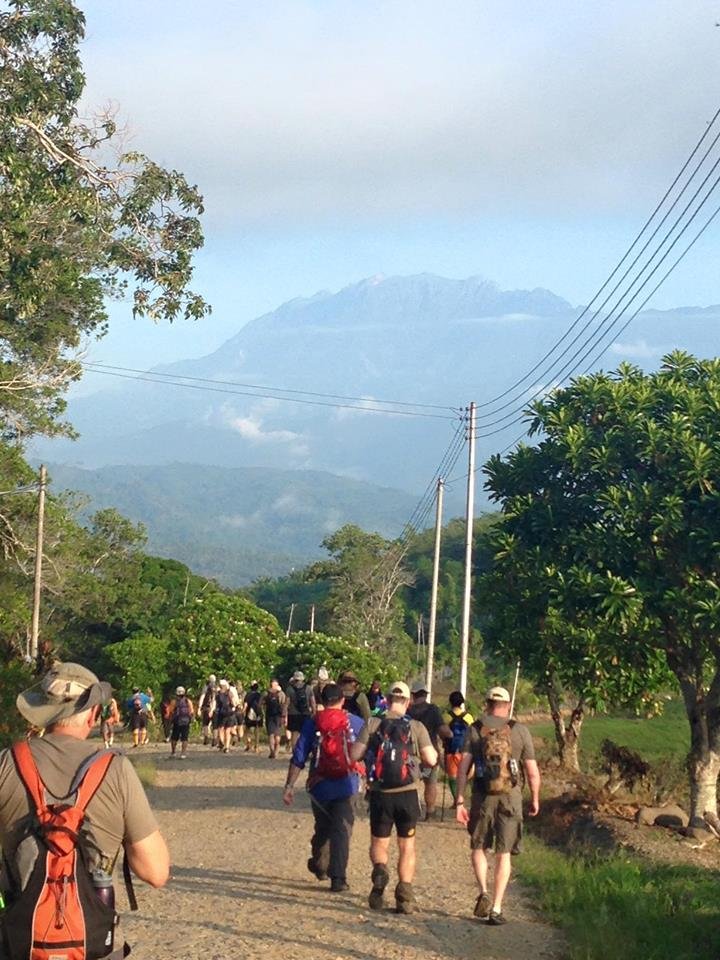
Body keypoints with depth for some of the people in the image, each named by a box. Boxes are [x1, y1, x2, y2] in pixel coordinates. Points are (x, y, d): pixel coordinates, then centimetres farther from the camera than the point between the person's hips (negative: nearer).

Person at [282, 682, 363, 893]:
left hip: (320, 786, 1)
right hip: (346, 786, -1)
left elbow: (298, 757, -5)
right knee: (342, 831, 0)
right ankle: (338, 878, -7)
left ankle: (319, 866, 37)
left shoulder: (312, 723, -2)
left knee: (322, 828, 21)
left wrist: (289, 786, -2)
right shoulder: (355, 723, -1)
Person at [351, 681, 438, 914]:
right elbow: (431, 760, -5)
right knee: (407, 846, 12)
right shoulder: (416, 727, -5)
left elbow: (354, 755, -6)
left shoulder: (373, 724, -5)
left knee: (379, 843, 15)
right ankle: (405, 896, 7)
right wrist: (433, 749, 17)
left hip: (380, 794, 0)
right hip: (407, 794, 0)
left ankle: (379, 869, -15)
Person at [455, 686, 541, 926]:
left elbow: (463, 768, -6)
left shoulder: (475, 730, 1)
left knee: (479, 847, 18)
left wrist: (460, 801, -3)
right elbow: (533, 773, 0)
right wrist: (535, 799, 14)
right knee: (503, 854, 9)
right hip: (510, 797, 0)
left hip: (482, 797, 0)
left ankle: (484, 892, -2)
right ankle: (496, 908, 7)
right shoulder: (520, 731, 0)